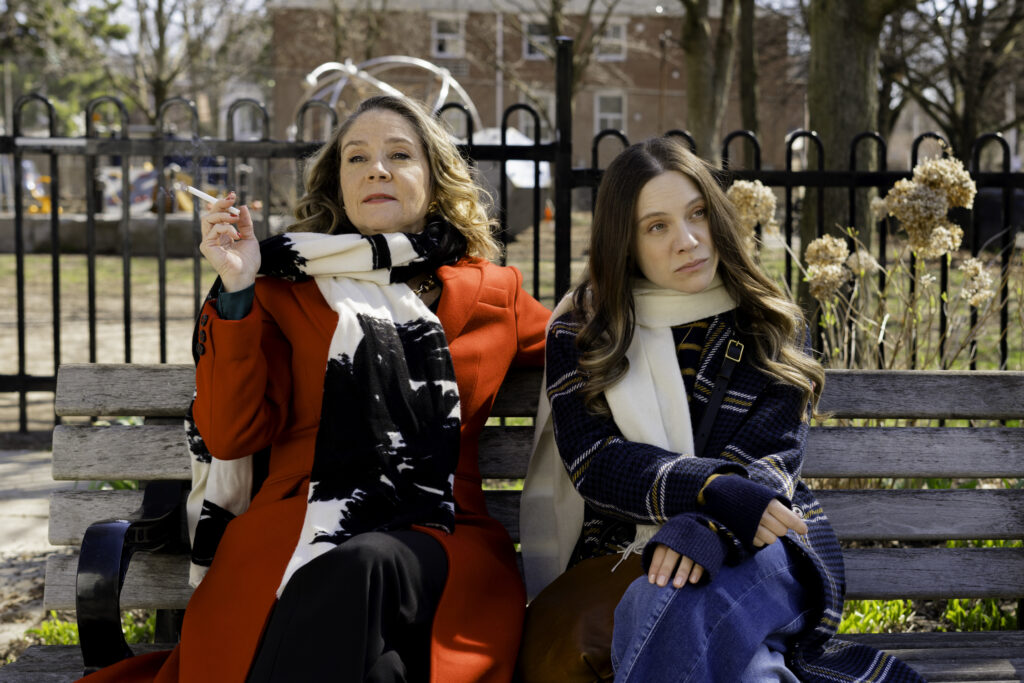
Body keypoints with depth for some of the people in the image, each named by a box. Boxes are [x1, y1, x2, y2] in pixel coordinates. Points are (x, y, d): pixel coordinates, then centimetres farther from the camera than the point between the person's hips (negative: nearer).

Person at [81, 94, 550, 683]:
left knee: (365, 568, -36)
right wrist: (236, 292, -4)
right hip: (293, 539, 0)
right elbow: (230, 436, 5)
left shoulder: (494, 294, 19)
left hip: (436, 541, 1)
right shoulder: (287, 290, 16)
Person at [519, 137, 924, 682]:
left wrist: (703, 529, -27)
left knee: (663, 608, -35)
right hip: (623, 554, 0)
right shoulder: (579, 333, 6)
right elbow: (594, 462, -7)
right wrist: (715, 488, -25)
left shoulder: (771, 328, 7)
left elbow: (769, 457, -5)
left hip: (756, 546, 0)